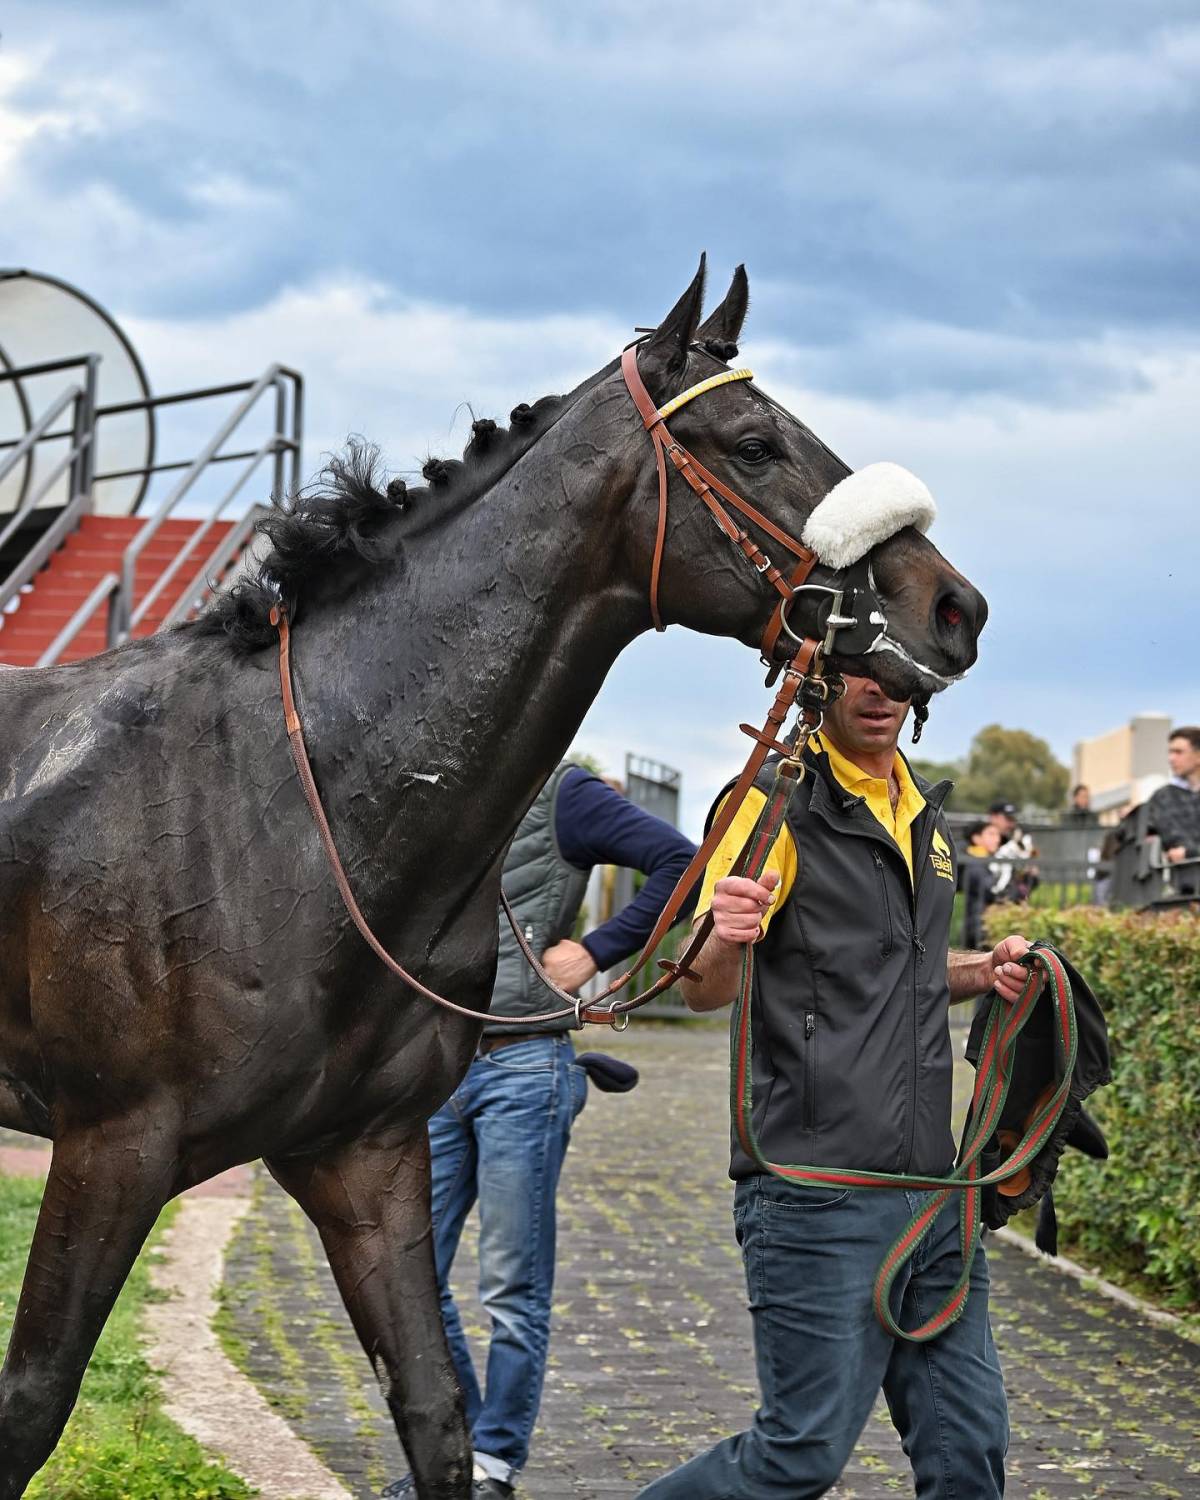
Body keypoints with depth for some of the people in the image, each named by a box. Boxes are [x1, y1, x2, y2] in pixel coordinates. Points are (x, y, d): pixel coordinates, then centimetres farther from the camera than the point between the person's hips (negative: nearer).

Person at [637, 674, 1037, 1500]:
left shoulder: (925, 813, 14)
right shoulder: (781, 802, -9)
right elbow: (706, 992, -16)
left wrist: (982, 970, 9)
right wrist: (723, 943, -39)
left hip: (934, 1193, 7)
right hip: (817, 1200, -7)